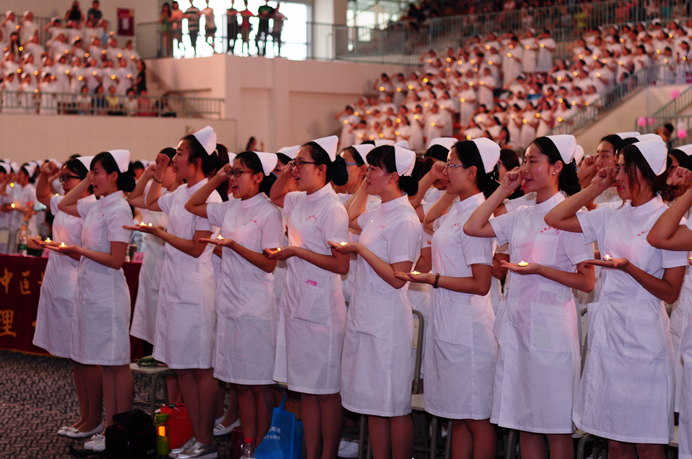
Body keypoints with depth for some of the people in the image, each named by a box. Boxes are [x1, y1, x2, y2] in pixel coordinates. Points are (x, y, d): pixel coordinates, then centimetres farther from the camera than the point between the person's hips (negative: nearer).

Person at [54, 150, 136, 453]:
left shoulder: (119, 209, -13)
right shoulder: (95, 207, 11)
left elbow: (116, 260, -17)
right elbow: (63, 205, 26)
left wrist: (79, 251, -19)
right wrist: (86, 181, 16)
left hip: (108, 293, -9)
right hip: (89, 291, 9)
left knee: (117, 364, -3)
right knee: (104, 365, 11)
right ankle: (109, 429, 16)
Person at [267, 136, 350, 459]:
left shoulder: (332, 208, -14)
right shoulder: (299, 202, 10)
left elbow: (341, 265, -18)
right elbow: (274, 196, 33)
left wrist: (296, 251, -14)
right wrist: (287, 172, 14)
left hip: (322, 306, -8)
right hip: (295, 302, 8)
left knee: (327, 390, 1)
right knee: (305, 389, 12)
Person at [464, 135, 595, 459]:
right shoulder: (521, 216, 13)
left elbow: (587, 281, -10)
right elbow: (472, 227, 10)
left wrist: (539, 269, -21)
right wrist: (504, 189, 10)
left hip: (550, 321, -7)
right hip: (517, 319, 7)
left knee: (555, 425, -1)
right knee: (524, 420, 10)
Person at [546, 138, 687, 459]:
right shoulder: (612, 215, 9)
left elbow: (670, 293, -9)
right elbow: (554, 219, 11)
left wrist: (628, 267, -22)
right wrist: (595, 188, 6)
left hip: (643, 334, -5)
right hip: (608, 329, 5)